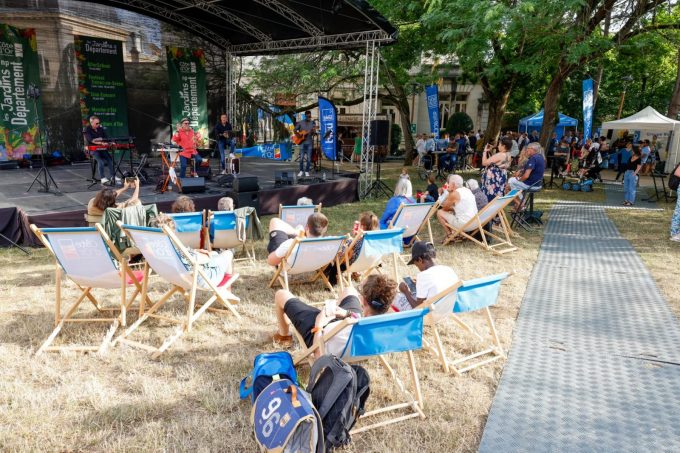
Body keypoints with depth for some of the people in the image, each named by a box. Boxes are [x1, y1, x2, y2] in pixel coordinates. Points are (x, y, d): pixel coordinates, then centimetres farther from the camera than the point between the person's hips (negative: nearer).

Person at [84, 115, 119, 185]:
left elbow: (106, 138, 11)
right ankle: (102, 178, -29)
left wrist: (109, 142, -12)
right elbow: (91, 140, -21)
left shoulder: (100, 128, 10)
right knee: (100, 160, -30)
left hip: (102, 148, 5)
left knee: (110, 158, -19)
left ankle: (112, 176, -18)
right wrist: (101, 143, -36)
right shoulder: (87, 130, -6)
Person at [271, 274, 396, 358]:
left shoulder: (344, 334, -47)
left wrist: (318, 327, -21)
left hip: (317, 330, -5)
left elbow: (319, 357, -31)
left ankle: (284, 336, 44)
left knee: (281, 294, 16)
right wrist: (347, 313, -12)